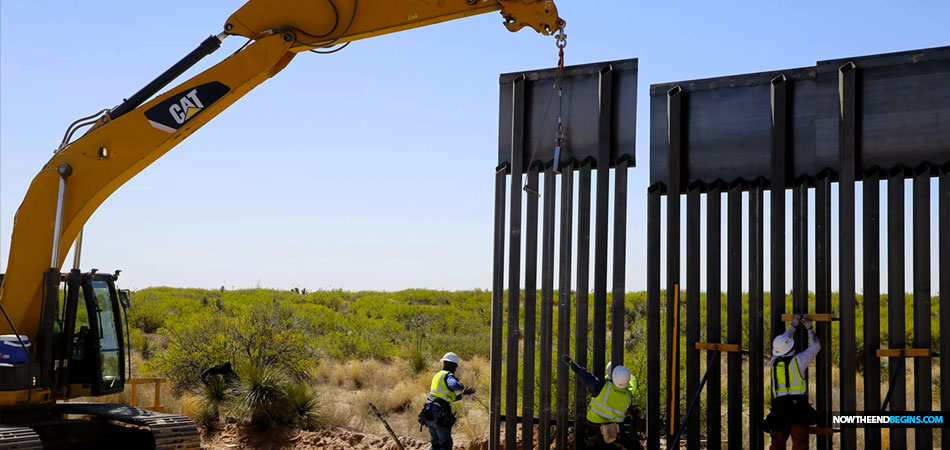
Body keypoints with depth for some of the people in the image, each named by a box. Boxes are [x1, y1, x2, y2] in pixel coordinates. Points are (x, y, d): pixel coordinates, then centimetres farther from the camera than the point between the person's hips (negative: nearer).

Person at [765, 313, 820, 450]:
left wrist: (793, 325, 35)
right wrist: (810, 328, 28)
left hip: (779, 407, 4)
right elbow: (815, 346, 15)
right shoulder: (797, 360, 2)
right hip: (797, 406, -4)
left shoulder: (774, 362, 14)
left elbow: (782, 345, 32)